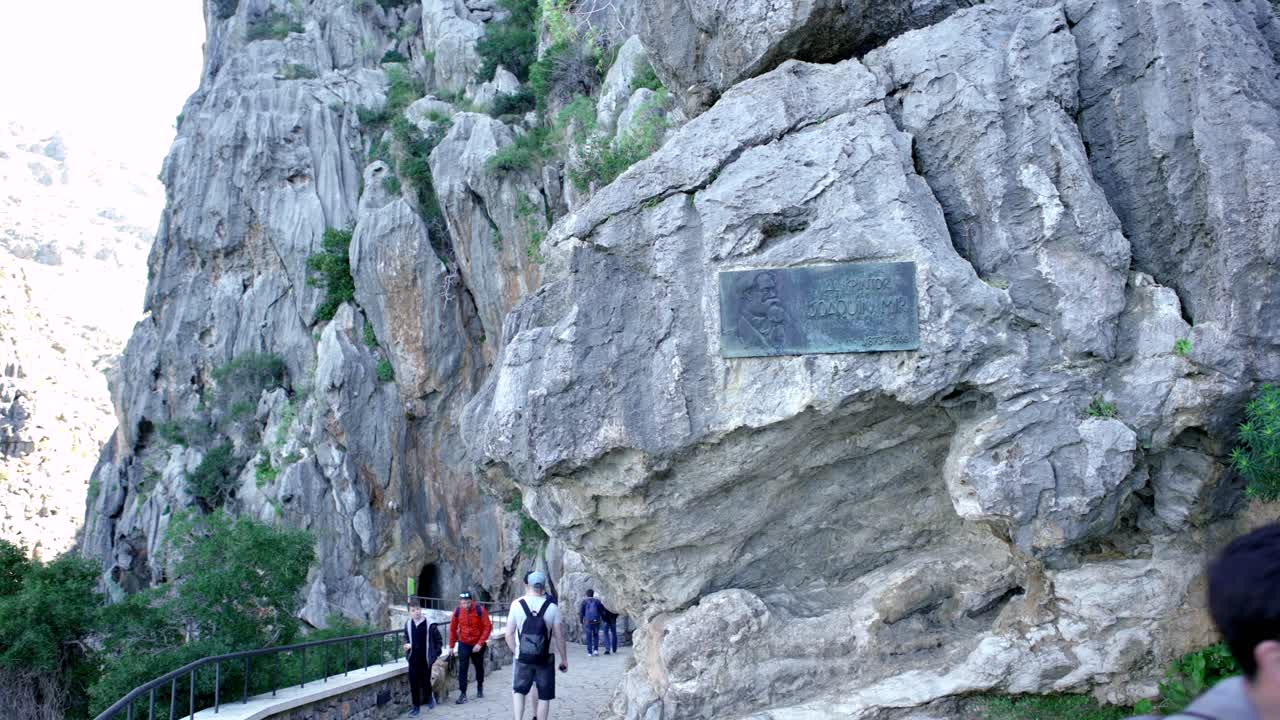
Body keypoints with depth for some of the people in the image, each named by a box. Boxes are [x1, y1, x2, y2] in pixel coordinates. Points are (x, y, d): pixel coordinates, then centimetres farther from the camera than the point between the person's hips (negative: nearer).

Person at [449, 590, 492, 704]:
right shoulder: (457, 611, -11)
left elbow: (488, 627, -15)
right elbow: (453, 628, 2)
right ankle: (463, 694, -3)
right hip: (463, 644, 1)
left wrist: (480, 643, -19)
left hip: (477, 644, -1)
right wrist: (451, 645, 4)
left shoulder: (480, 610, -19)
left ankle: (480, 688, 38)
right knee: (462, 668, -8)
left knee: (479, 667, 15)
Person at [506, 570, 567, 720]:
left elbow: (509, 634, -4)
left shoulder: (517, 605, -6)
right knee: (544, 696, 10)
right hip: (545, 659, -1)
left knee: (518, 690, 19)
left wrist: (516, 652, 11)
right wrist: (564, 659, 7)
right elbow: (559, 637, -3)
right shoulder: (552, 607, -7)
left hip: (523, 658, 1)